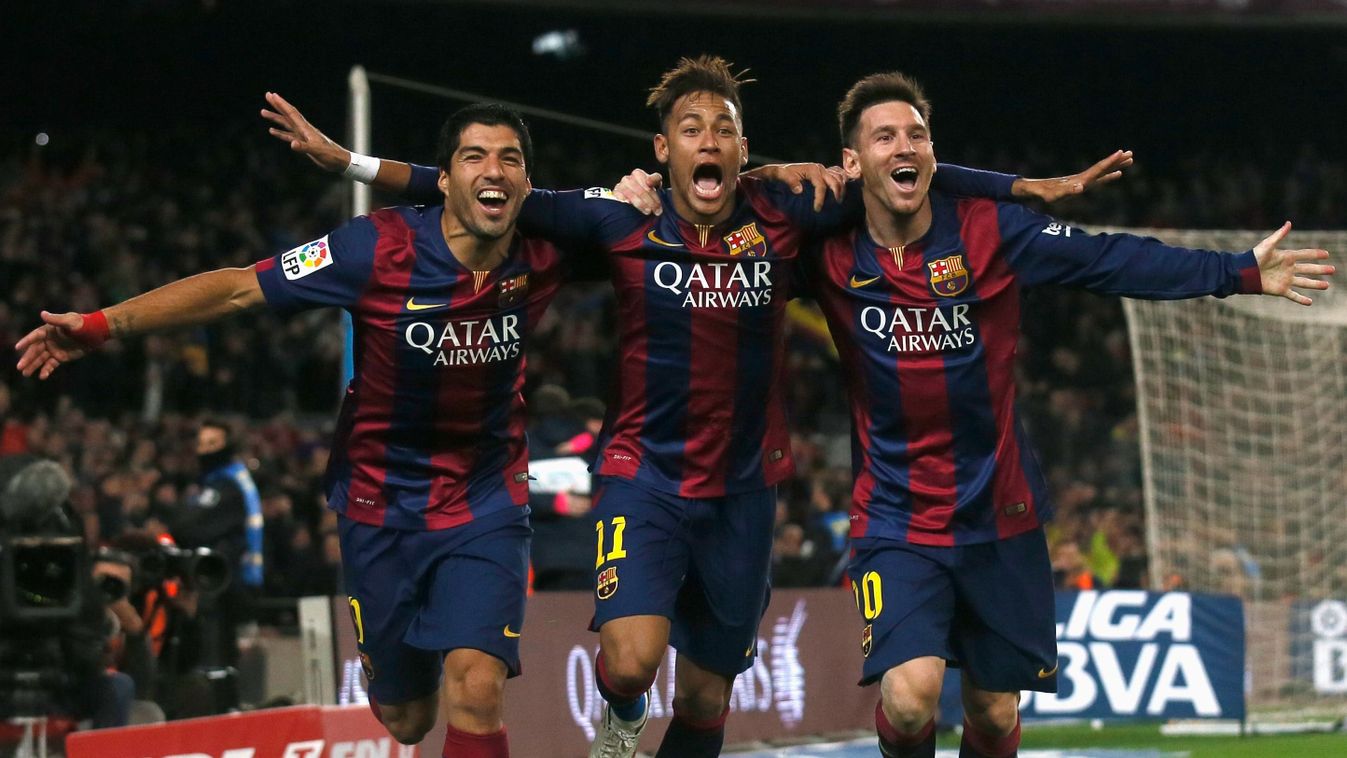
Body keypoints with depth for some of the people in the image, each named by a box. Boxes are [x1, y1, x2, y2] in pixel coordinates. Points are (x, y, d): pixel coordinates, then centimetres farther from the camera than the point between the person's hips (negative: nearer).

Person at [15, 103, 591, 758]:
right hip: (382, 500, 0)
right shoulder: (382, 246, -19)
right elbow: (240, 287, -16)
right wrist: (102, 325, -19)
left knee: (476, 689, -22)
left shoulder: (542, 255, -12)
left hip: (485, 504, 0)